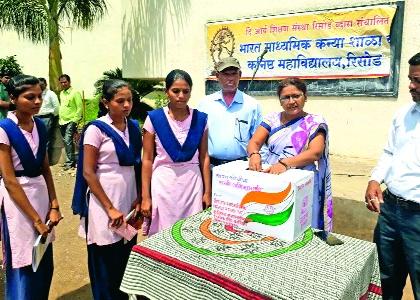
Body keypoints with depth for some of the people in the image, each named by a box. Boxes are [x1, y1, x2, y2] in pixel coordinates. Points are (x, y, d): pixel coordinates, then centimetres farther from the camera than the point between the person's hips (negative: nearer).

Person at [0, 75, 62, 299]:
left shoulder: (40, 126, 4)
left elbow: (46, 169, 9)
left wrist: (54, 206, 0)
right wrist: (35, 219, -15)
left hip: (41, 193, 6)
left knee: (45, 265, 15)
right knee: (24, 267, 6)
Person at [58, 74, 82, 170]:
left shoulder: (75, 93, -8)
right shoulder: (61, 93, 14)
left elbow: (80, 107, -11)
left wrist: (75, 120, -16)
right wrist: (60, 118, 15)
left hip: (71, 121, -8)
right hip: (62, 121, 8)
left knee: (68, 141, -15)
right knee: (66, 141, 11)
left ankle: (70, 162, -8)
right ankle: (71, 160, 21)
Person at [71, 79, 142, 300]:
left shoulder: (133, 127, 6)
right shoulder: (96, 129, -10)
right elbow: (88, 172, -13)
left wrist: (139, 197, 2)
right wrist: (110, 208, -15)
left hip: (129, 197, 5)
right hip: (104, 198, -5)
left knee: (127, 256, 11)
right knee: (105, 261, 6)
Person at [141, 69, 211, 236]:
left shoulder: (200, 119, 1)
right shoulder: (154, 118, -5)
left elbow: (204, 157, 4)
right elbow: (147, 159, -3)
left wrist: (207, 191, 3)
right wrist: (145, 196, -4)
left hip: (192, 182, 2)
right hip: (163, 183, -1)